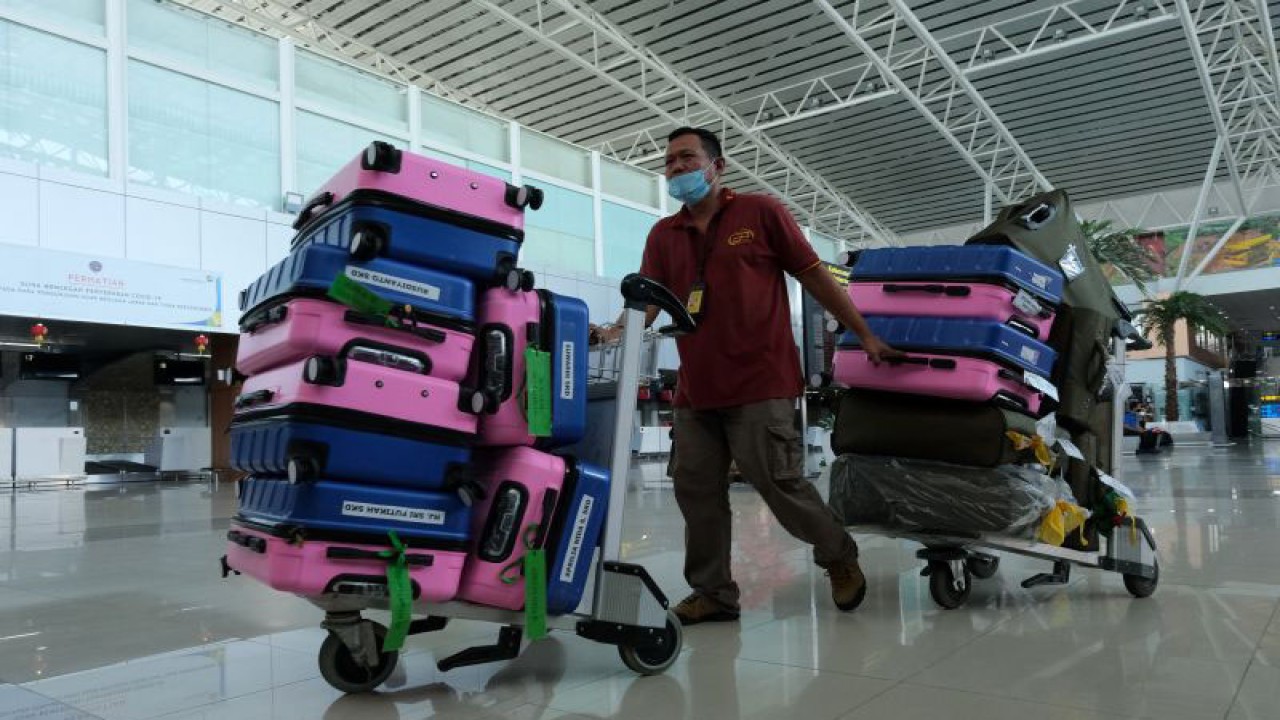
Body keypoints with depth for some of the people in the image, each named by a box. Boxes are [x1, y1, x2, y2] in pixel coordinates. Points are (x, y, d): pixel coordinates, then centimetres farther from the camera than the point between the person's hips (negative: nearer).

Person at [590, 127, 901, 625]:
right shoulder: (663, 235, 14)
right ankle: (712, 593, 20)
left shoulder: (761, 212, 3)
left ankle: (839, 557, 23)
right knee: (697, 491, 6)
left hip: (760, 383, -5)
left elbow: (815, 276, 4)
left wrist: (866, 336, 4)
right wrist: (615, 332, -17)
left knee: (779, 483, -3)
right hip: (695, 391, 5)